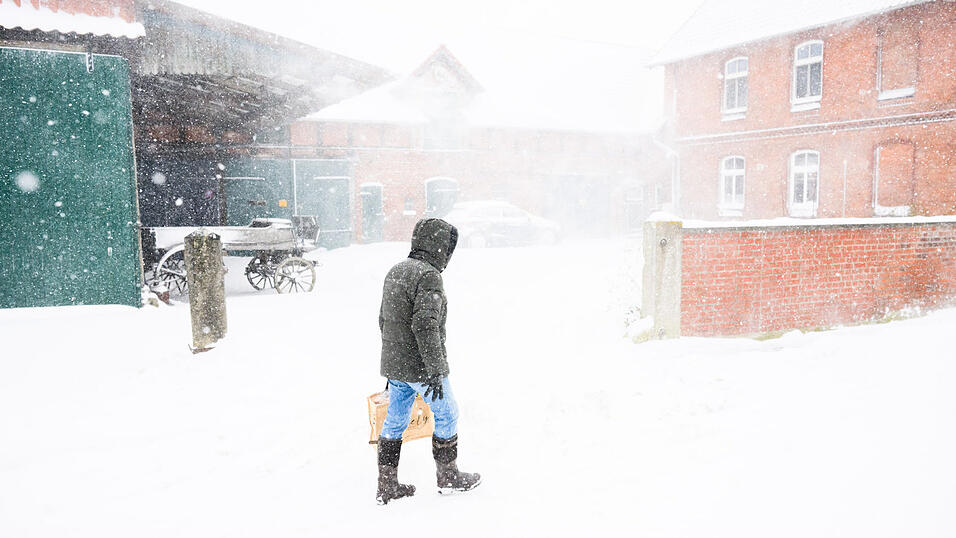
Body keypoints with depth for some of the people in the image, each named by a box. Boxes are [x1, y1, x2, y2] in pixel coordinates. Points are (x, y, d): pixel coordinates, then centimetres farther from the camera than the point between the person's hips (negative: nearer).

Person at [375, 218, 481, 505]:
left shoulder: (395, 271, 10)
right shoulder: (428, 275, -19)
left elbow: (383, 320, 17)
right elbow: (425, 325, -27)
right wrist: (435, 371, -24)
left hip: (393, 365, 8)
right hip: (420, 367, -8)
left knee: (394, 421, 15)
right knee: (446, 416, 11)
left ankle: (387, 486, 23)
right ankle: (448, 477, 26)